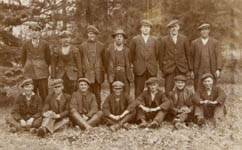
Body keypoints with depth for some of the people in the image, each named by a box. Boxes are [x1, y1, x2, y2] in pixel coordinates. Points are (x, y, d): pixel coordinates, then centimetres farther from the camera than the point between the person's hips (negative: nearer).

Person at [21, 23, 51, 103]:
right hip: (29, 74, 1)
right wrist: (25, 68, 12)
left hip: (42, 73, -1)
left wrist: (45, 68, 10)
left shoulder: (45, 44, 2)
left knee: (44, 94, 0)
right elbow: (23, 58, 17)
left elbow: (48, 58, 9)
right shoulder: (26, 45, 6)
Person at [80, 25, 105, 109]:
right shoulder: (83, 46, 7)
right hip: (87, 74, -1)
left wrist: (103, 71, 6)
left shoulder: (101, 46, 8)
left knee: (97, 94, 4)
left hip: (98, 73, 1)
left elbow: (103, 59, 11)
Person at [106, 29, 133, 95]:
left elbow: (129, 63, 15)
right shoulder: (109, 50, 3)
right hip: (114, 77, -1)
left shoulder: (127, 50, 8)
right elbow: (107, 63, 6)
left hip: (125, 76, 1)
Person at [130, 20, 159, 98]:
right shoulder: (135, 39, 6)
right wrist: (135, 65, 8)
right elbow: (132, 54, 10)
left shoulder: (154, 40, 9)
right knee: (138, 91, -2)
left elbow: (157, 54, 14)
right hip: (139, 69, -1)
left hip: (152, 70, 1)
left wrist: (153, 65, 10)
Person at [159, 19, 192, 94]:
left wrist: (189, 68, 9)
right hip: (169, 69, -1)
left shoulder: (184, 39, 9)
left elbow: (188, 54, 12)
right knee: (168, 90, -6)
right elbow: (161, 56, 7)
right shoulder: (164, 40, 5)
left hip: (181, 68, 1)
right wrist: (162, 70, 5)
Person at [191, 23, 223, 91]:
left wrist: (218, 69, -11)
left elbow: (218, 56, -1)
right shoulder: (194, 43, 4)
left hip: (211, 71, 0)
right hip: (199, 71, 0)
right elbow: (191, 57, 7)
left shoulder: (215, 42, 3)